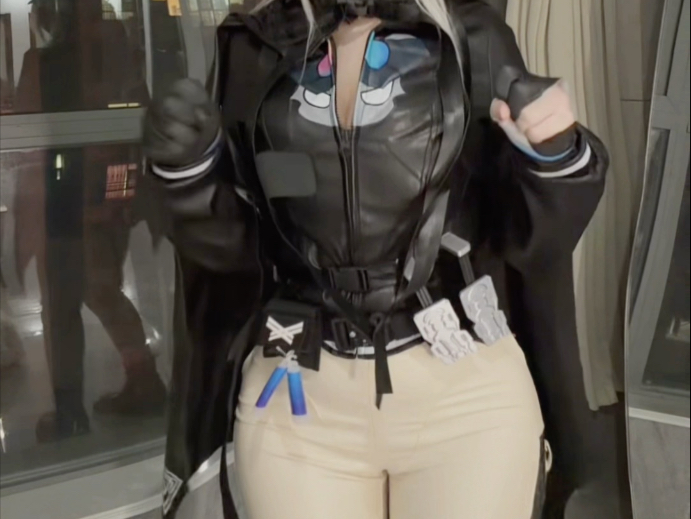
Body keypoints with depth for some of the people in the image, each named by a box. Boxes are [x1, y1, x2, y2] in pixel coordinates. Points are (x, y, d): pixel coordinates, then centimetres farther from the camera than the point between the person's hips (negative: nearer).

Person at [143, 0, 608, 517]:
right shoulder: (254, 49, 4)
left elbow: (525, 238, 1)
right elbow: (235, 243, 6)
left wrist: (554, 153, -17)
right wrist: (189, 165, -12)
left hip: (466, 389, -1)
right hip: (298, 396, 1)